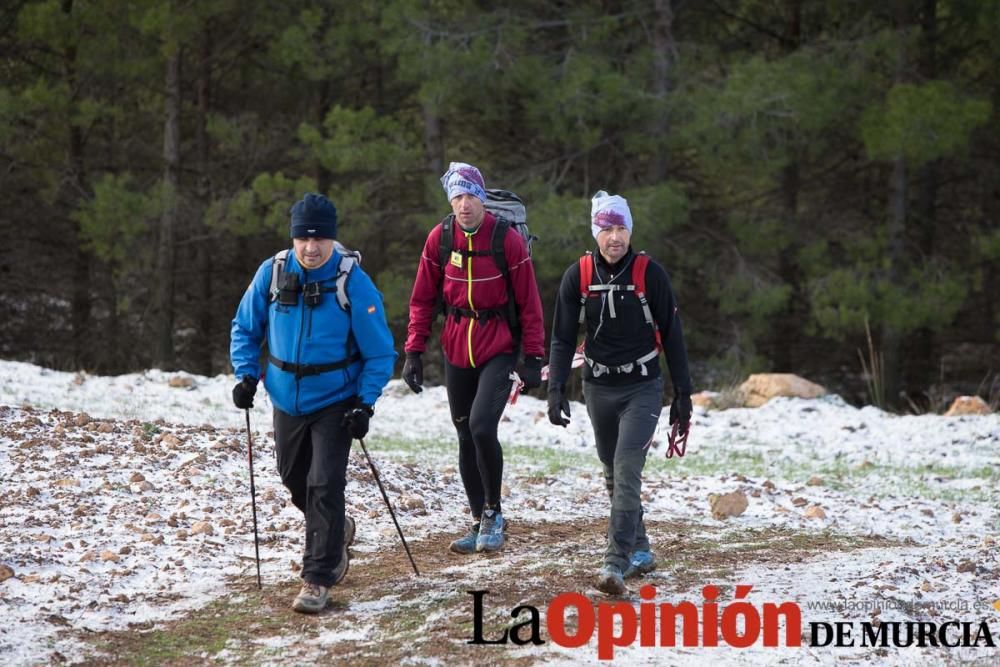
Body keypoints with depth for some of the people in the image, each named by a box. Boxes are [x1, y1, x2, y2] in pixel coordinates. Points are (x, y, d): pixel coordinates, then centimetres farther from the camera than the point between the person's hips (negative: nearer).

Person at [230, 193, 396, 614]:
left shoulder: (354, 283, -16)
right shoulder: (272, 273, -8)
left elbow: (379, 352, -8)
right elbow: (245, 328, 8)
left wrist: (365, 404, -16)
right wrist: (246, 376, -4)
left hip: (335, 402, -4)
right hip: (286, 401, 4)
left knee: (324, 486, -12)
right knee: (295, 480, 18)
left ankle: (318, 580, -5)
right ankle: (335, 532, 46)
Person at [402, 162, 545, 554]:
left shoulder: (508, 240, -11)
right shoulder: (439, 239, -2)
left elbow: (529, 302, -5)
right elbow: (423, 299, 7)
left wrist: (534, 357, -7)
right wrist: (413, 351, 1)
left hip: (498, 349, -4)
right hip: (457, 350, 4)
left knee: (482, 426, -20)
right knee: (466, 437, 9)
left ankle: (494, 512, -2)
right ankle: (480, 522, 21)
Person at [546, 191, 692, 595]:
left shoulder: (649, 273, -9)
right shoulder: (578, 275, -3)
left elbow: (672, 335, -2)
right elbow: (563, 337, 2)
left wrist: (682, 394, -2)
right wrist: (556, 388, -9)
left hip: (642, 388, -3)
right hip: (598, 389, 4)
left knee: (627, 469, -17)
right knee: (614, 474, 13)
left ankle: (617, 562, -20)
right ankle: (639, 549, 30)